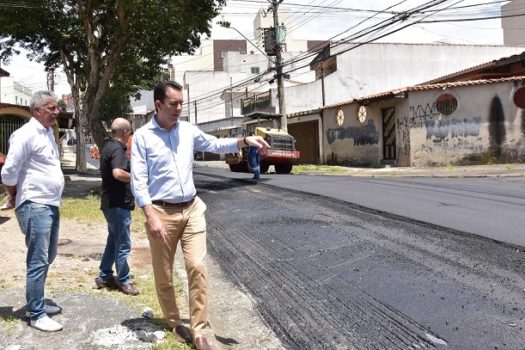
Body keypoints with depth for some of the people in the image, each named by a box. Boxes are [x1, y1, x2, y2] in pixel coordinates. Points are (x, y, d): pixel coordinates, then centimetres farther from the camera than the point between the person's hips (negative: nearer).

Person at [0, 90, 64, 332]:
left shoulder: (48, 133, 14)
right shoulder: (26, 134, -14)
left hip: (51, 205, 9)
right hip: (35, 206, -9)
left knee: (47, 258, 16)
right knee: (38, 261, -4)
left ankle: (37, 304, 30)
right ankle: (36, 315, 5)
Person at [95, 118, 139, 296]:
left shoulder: (108, 146, 13)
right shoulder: (117, 149, -18)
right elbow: (118, 173, -34)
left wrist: (130, 160, 19)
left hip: (110, 202, 10)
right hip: (119, 204, -10)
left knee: (113, 241, 19)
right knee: (123, 245, 1)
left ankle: (104, 277, 28)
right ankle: (124, 281, 11)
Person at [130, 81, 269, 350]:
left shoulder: (188, 130, 6)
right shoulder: (142, 136, -7)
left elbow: (216, 145, 16)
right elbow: (138, 180, -10)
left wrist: (245, 140, -1)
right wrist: (151, 217, -19)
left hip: (192, 209, 3)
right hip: (162, 212, -3)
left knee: (197, 268, -4)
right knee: (163, 275, 8)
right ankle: (174, 323, 30)